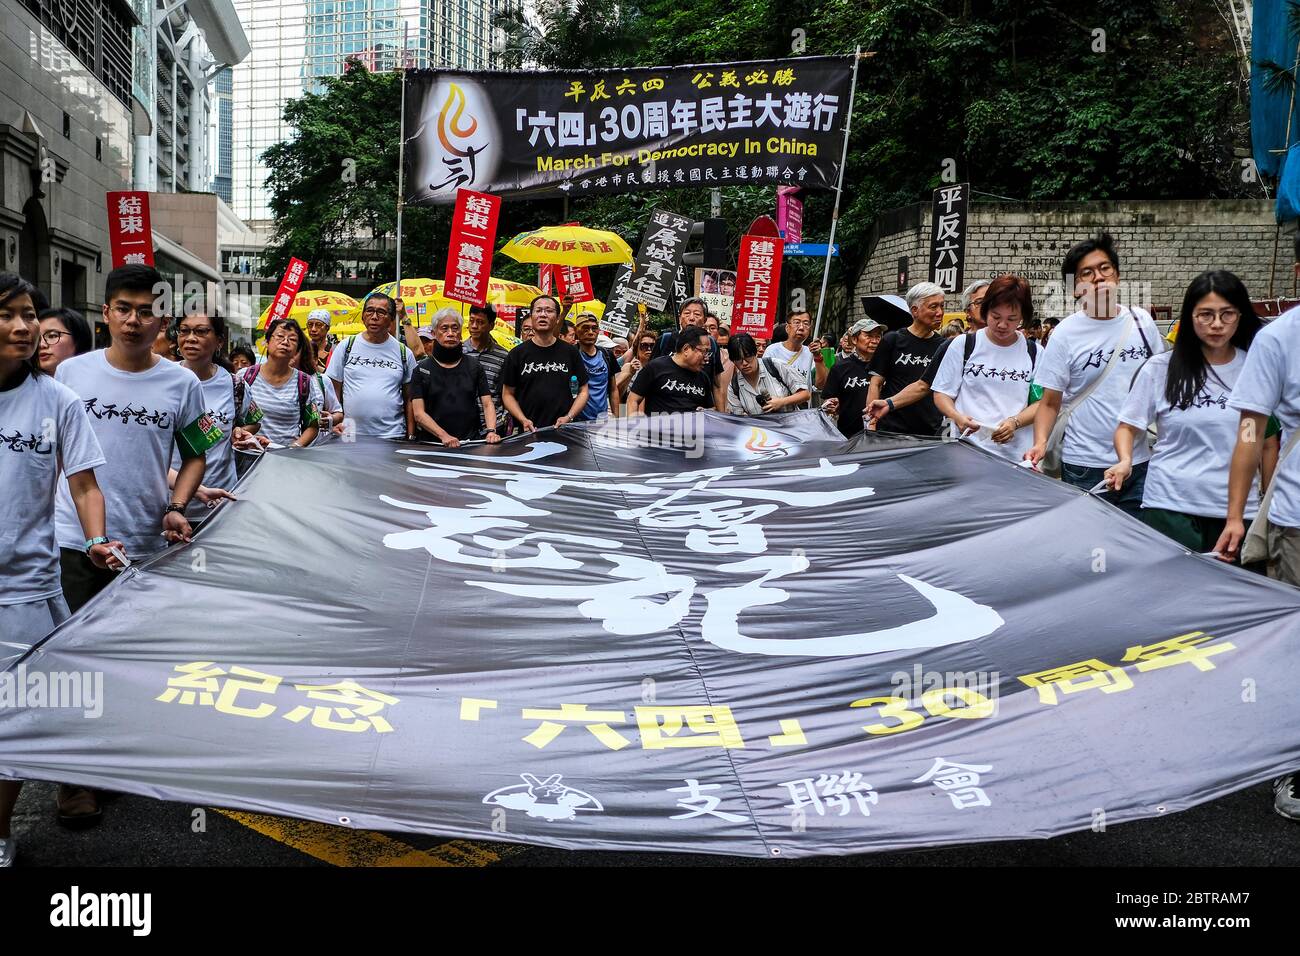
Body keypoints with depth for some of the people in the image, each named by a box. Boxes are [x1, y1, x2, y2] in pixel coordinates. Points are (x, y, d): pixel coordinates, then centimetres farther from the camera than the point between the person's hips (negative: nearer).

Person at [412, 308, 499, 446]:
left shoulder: (474, 366, 13)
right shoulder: (422, 370, 8)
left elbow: (487, 404, 9)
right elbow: (419, 413, 0)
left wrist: (491, 431, -10)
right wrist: (444, 436, -14)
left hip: (471, 443, 1)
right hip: (433, 443, -1)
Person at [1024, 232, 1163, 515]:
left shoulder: (1142, 321, 6)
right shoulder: (1066, 334, -5)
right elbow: (1050, 403, -3)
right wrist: (1041, 442, -20)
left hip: (1140, 462, 3)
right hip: (1085, 467, -3)